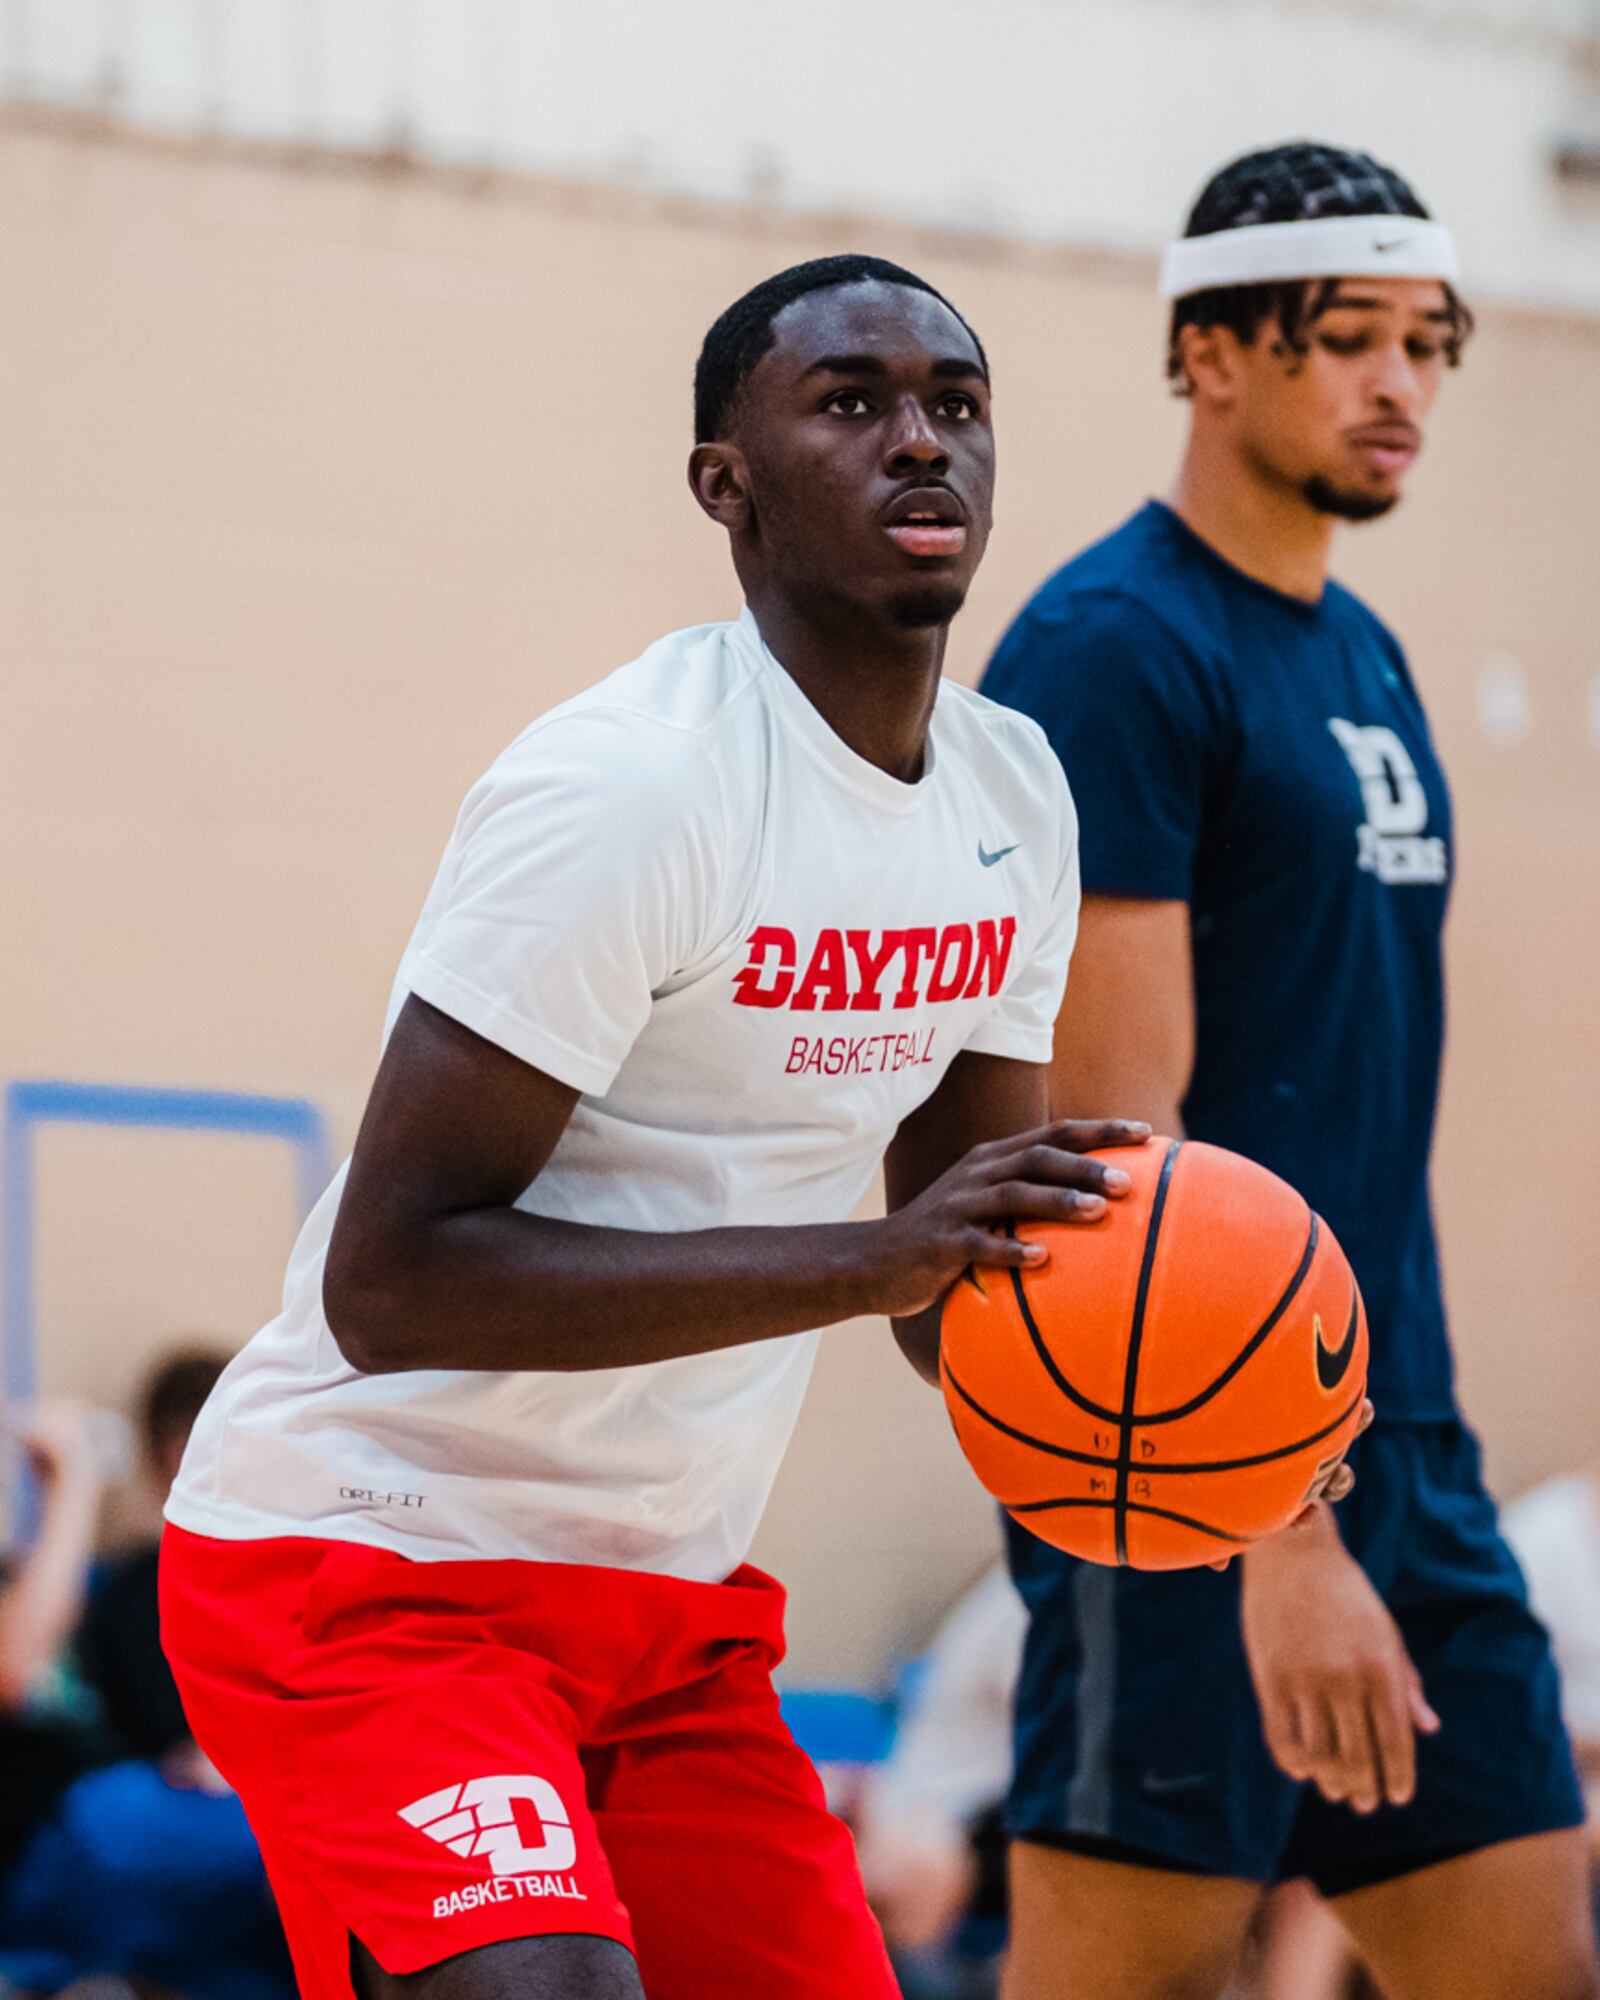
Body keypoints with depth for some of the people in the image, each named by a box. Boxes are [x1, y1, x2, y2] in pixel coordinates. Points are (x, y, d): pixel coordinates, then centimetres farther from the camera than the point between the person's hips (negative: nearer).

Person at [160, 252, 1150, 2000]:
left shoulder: (1013, 795, 5)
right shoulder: (629, 791, -21)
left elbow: (974, 1255, 13)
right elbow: (387, 1282, -26)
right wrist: (869, 1257, -32)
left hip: (675, 1596, 8)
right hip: (372, 1570, -8)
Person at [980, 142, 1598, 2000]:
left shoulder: (1364, 657, 16)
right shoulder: (1111, 646, -11)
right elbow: (1118, 1126, -18)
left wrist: (1383, 1454, 16)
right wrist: (1283, 1534, -23)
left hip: (1401, 1431, 9)